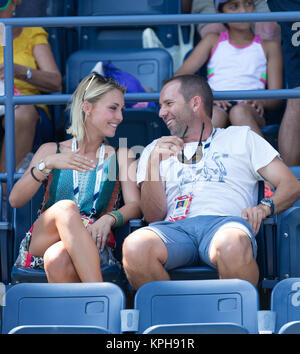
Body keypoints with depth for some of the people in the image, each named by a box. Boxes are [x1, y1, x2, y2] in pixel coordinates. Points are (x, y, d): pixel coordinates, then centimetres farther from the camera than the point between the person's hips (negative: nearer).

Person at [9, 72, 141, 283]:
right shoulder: (51, 151, 18)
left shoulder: (122, 156, 20)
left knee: (58, 259, -38)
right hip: (41, 241, 1)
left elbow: (135, 205, 3)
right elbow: (15, 200, 6)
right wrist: (47, 164, -9)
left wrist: (108, 219, -20)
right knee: (65, 207, -35)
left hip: (91, 248, -1)